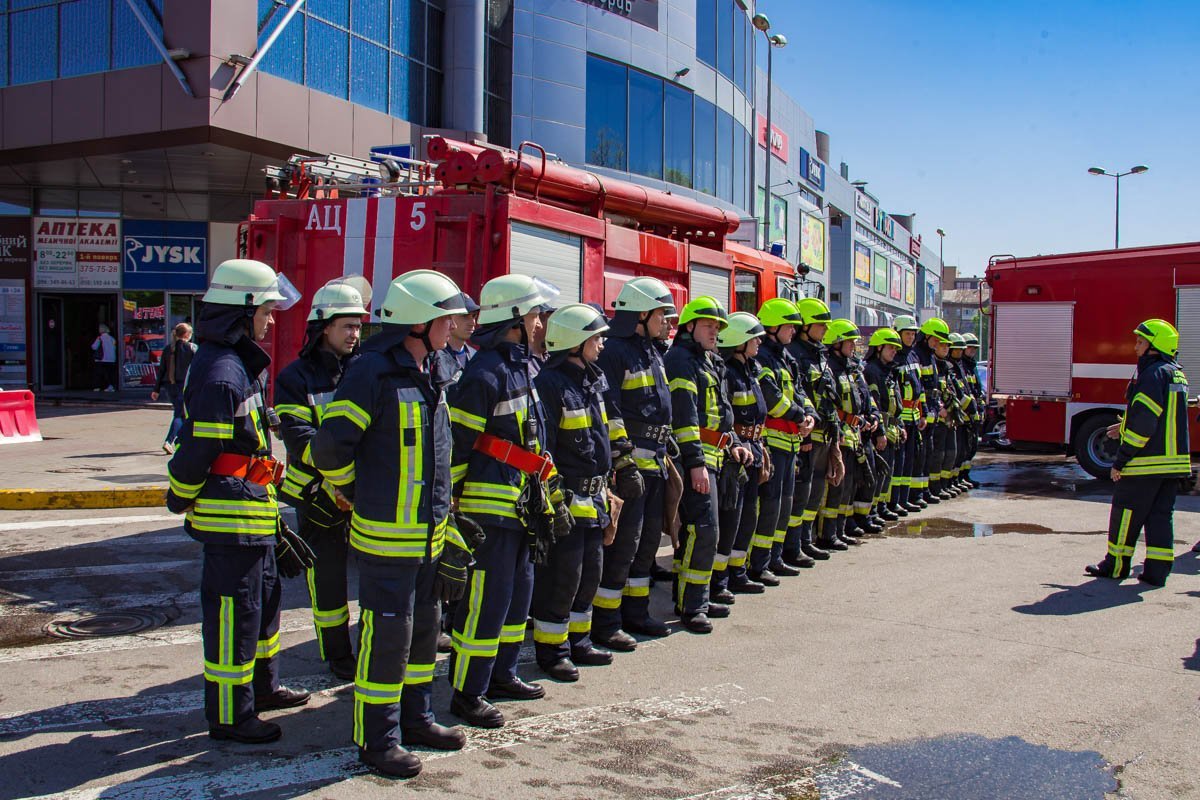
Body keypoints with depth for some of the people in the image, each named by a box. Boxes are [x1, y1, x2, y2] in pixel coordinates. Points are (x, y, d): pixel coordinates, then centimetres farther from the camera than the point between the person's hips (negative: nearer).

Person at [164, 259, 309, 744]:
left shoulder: (239, 364, 14)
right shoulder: (221, 373, -21)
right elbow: (197, 449, -20)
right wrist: (180, 500, -7)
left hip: (251, 509, 11)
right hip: (232, 513, -11)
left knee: (264, 596, 22)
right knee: (234, 611, -1)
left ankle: (261, 686, 38)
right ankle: (229, 716, 10)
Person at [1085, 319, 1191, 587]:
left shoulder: (1153, 375, -15)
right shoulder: (1177, 375, 14)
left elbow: (1144, 422, -20)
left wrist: (1121, 459, -16)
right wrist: (1126, 428, 24)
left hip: (1147, 461, -9)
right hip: (1174, 459, 9)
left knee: (1127, 511, 3)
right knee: (1161, 515, 10)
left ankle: (1116, 565, 11)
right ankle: (1157, 570, 10)